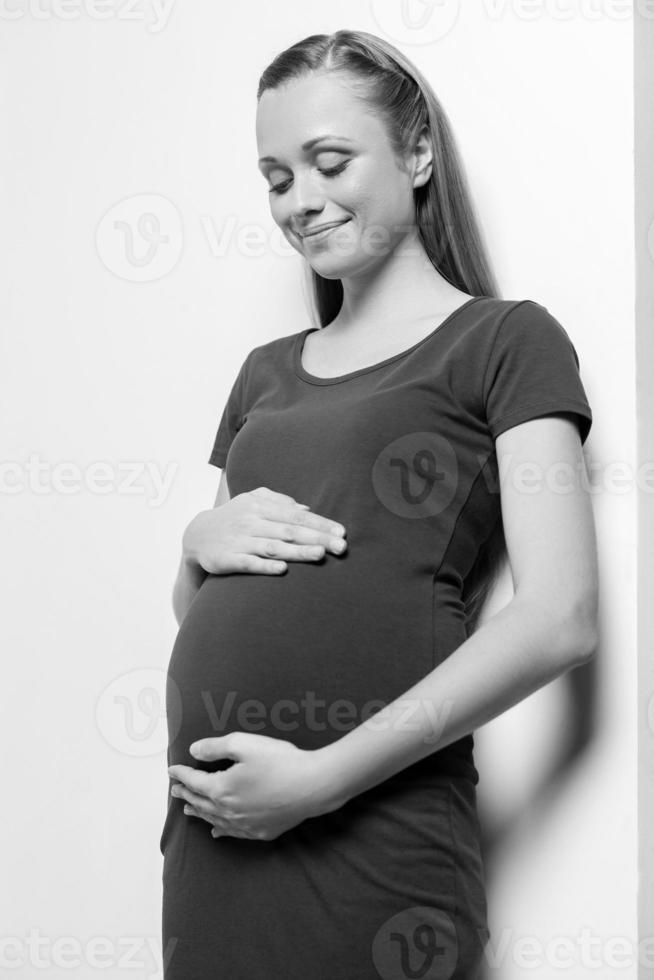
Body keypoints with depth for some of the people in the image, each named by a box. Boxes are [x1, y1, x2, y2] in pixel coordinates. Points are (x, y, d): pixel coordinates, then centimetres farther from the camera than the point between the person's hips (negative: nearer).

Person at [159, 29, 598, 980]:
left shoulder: (505, 340, 0)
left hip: (371, 841, -5)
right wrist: (202, 540, -1)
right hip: (209, 832, 5)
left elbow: (560, 620, -11)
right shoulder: (268, 372, 16)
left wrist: (325, 776, -16)